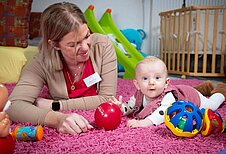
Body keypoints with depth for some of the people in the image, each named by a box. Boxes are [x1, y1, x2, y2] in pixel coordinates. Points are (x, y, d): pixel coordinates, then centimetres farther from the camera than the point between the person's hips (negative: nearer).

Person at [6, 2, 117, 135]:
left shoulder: (103, 46, -17)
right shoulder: (43, 62, -16)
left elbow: (107, 99, -18)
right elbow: (14, 106, -23)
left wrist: (55, 105, -18)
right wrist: (58, 119, -41)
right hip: (65, 133, 0)